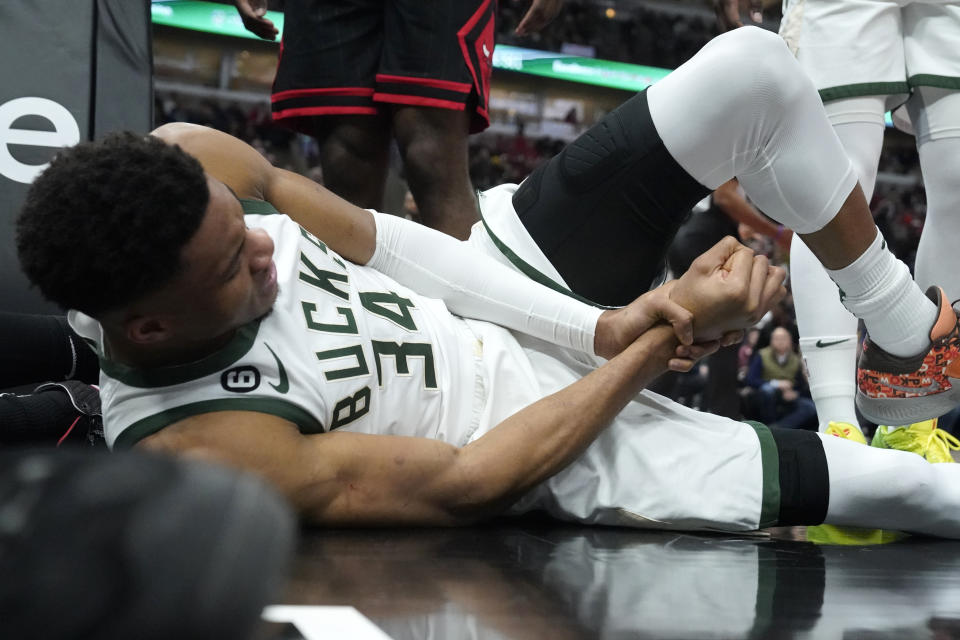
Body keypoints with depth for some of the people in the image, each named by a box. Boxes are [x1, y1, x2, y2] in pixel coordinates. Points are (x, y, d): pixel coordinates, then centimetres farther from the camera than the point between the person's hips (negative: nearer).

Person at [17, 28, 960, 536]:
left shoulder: (186, 166, -16)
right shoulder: (200, 452, -30)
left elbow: (380, 245, -9)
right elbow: (460, 483, -23)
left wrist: (602, 328, -15)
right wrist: (653, 337, -20)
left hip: (512, 274, 7)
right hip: (553, 430, -6)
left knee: (754, 70, -11)